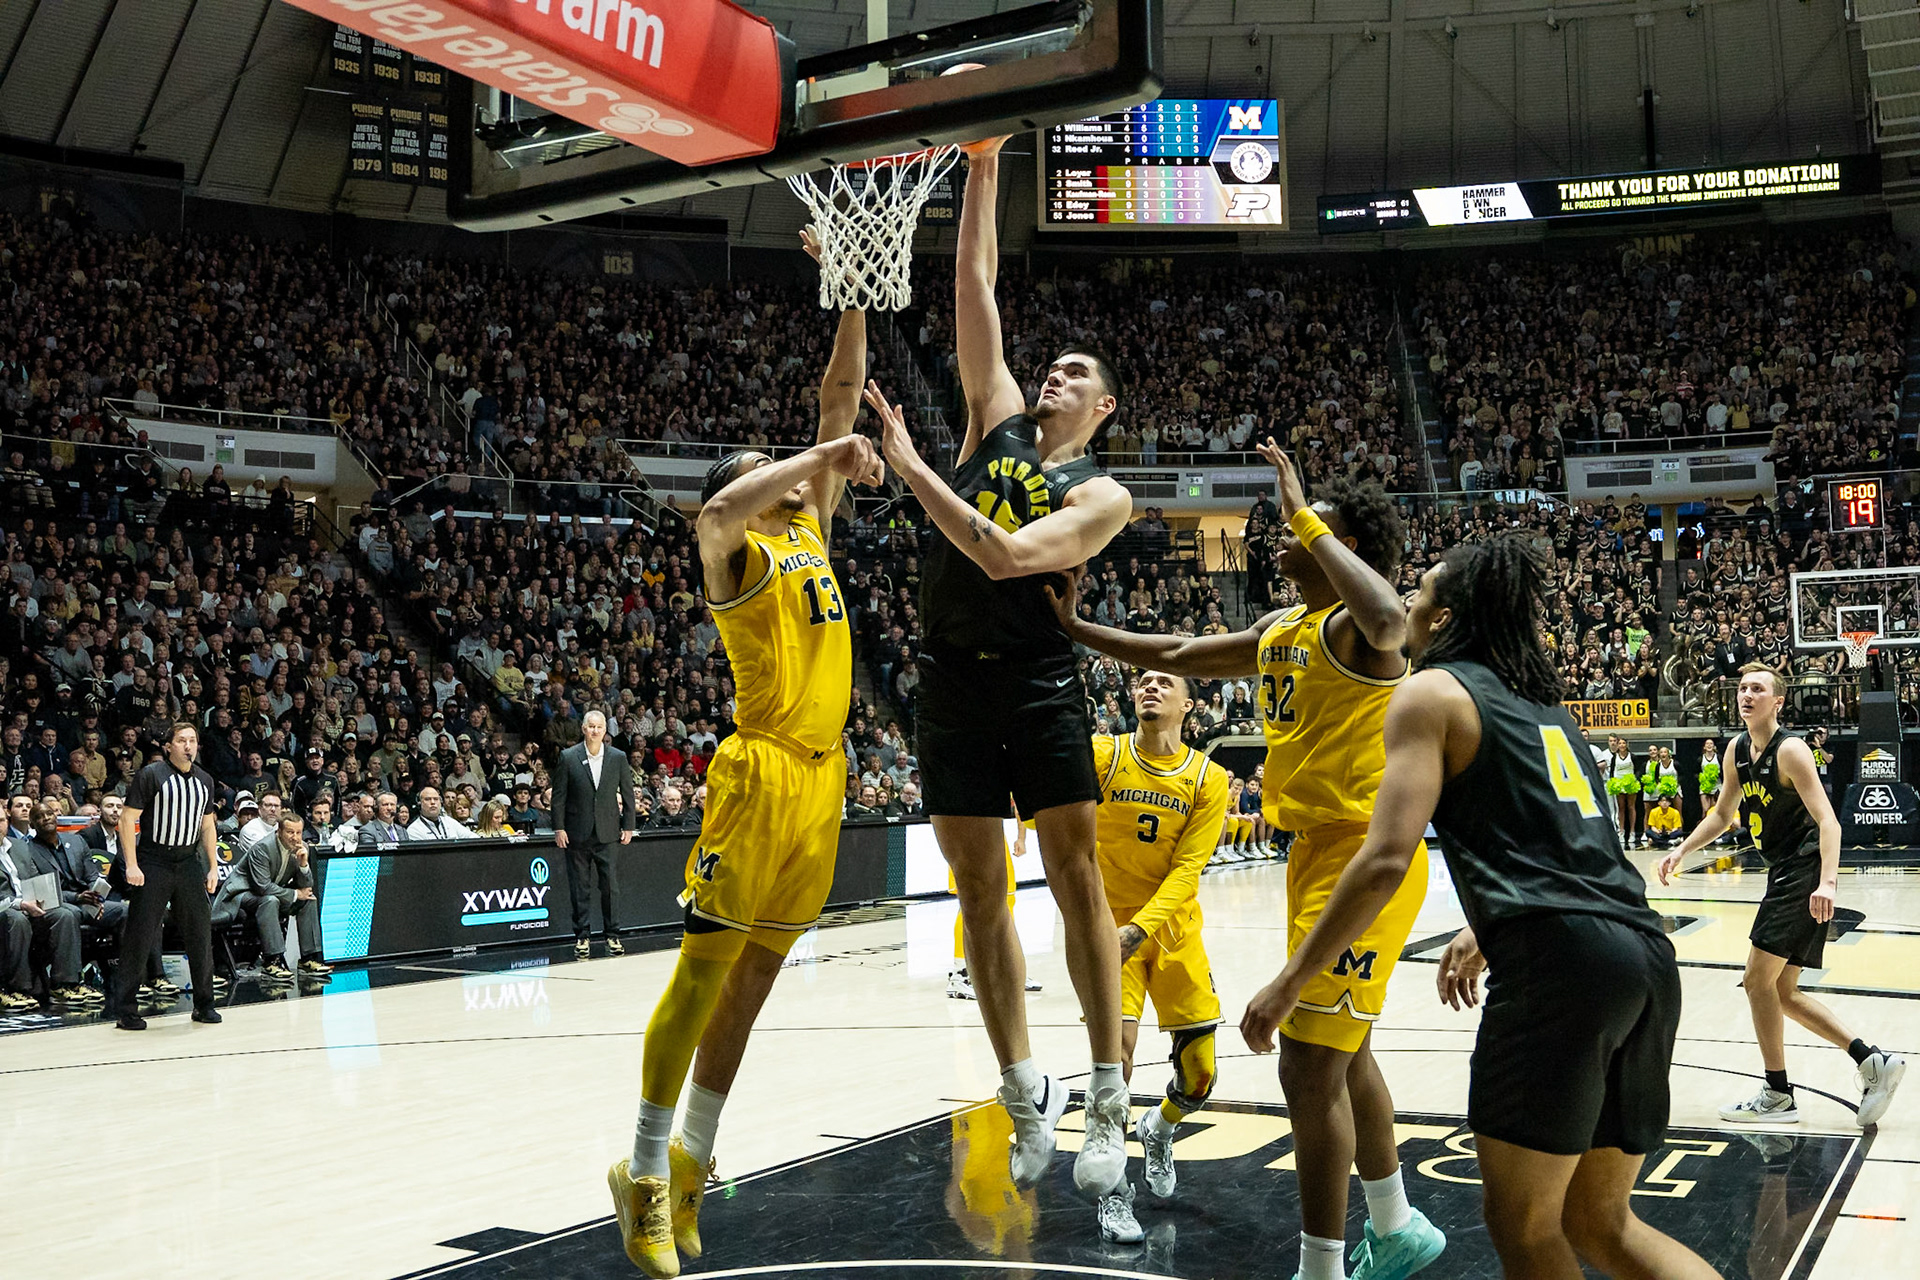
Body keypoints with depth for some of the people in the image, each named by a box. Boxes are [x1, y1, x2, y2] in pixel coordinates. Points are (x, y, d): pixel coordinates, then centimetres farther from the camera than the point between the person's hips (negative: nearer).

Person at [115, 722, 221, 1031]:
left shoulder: (204, 781, 11)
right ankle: (126, 1011, 3)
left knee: (200, 933, 4)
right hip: (153, 863, -5)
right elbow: (128, 818, -8)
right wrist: (131, 864, -14)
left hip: (189, 862, 5)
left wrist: (213, 867, 11)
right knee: (140, 936, -5)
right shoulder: (151, 774, -6)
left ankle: (204, 1004, 14)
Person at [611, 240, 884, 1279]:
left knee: (754, 975, 11)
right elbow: (717, 511, -28)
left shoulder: (812, 529, 18)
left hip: (822, 776, 7)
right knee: (706, 967, -4)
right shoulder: (732, 546, -1)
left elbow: (841, 389, 16)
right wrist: (824, 455, -23)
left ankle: (692, 1158, 22)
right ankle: (645, 1173, 5)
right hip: (760, 772, -7)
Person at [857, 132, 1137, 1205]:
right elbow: (974, 290, 10)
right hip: (953, 682, 5)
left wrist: (908, 465, -15)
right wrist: (984, 170, 6)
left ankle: (1108, 1099, 1)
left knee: (1078, 881, -5)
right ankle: (1025, 1091, 18)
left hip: (1040, 683, -4)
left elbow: (1004, 554, -17)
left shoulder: (1102, 494, -1)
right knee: (980, 893, 7)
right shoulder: (998, 419, 14)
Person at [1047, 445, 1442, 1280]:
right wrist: (1074, 630, 20)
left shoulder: (1350, 626, -15)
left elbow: (1386, 621, -41)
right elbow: (1175, 656, 23)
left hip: (1364, 856, -10)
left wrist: (1307, 518, -31)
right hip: (1314, 852, 10)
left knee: (1309, 1064, -9)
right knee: (1343, 1053, 21)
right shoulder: (1276, 632, 12)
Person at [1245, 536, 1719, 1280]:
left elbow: (1386, 861, -9)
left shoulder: (1432, 691, 2)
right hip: (1647, 955, 8)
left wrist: (1291, 980, -2)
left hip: (1559, 960, -8)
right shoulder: (1543, 703, 26)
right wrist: (1485, 936, 48)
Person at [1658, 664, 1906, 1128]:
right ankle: (1872, 1060, 16)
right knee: (1781, 992, 11)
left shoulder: (1790, 750, -16)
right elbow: (1722, 814, 22)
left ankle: (1777, 1096, 4)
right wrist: (1681, 850, 10)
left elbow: (1827, 820, -24)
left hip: (1805, 875, -9)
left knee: (1758, 979, -7)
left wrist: (1826, 883, -37)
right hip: (1785, 874, 9)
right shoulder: (1736, 751, 9)